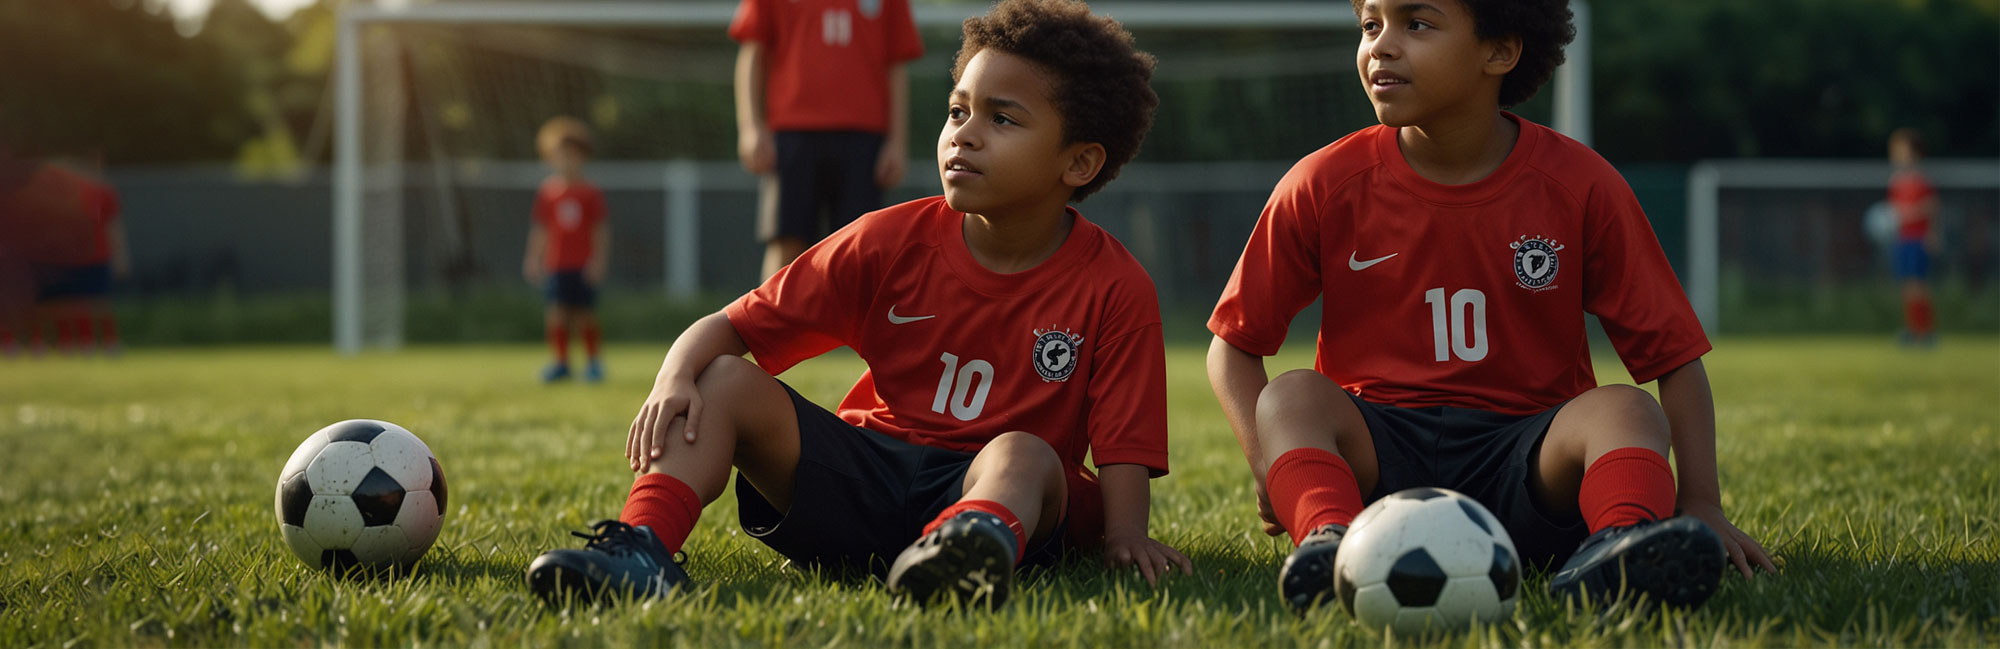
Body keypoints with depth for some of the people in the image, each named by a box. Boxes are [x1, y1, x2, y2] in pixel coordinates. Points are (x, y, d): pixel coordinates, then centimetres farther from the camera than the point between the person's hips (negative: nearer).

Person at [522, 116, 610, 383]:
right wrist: (534, 259, 5)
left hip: (584, 267, -2)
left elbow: (601, 229, 0)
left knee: (584, 316, 0)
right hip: (556, 266, 2)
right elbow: (540, 229, 9)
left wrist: (599, 259, -7)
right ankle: (560, 361, 7)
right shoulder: (547, 193, 5)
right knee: (556, 313, -5)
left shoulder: (590, 193, -1)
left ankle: (594, 361, 16)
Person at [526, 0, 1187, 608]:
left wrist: (1124, 536, -30)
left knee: (1026, 454, -38)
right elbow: (727, 330, 0)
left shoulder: (1114, 288, -7)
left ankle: (979, 543, -74)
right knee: (724, 383, -16)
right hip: (862, 473, 4)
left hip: (1004, 485, -3)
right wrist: (675, 377, -21)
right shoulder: (889, 242, 0)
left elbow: (1123, 441, -10)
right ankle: (642, 546, -40)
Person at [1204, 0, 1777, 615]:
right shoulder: (1324, 188, 1)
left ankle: (1619, 547, -60)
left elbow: (1674, 356, 2)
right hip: (1376, 456, 1)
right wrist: (1271, 463, -13)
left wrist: (1701, 502, -13)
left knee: (1624, 410, -29)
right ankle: (1328, 538, -57)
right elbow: (1234, 345, 8)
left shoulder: (1579, 187, 0)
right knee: (1293, 396, -28)